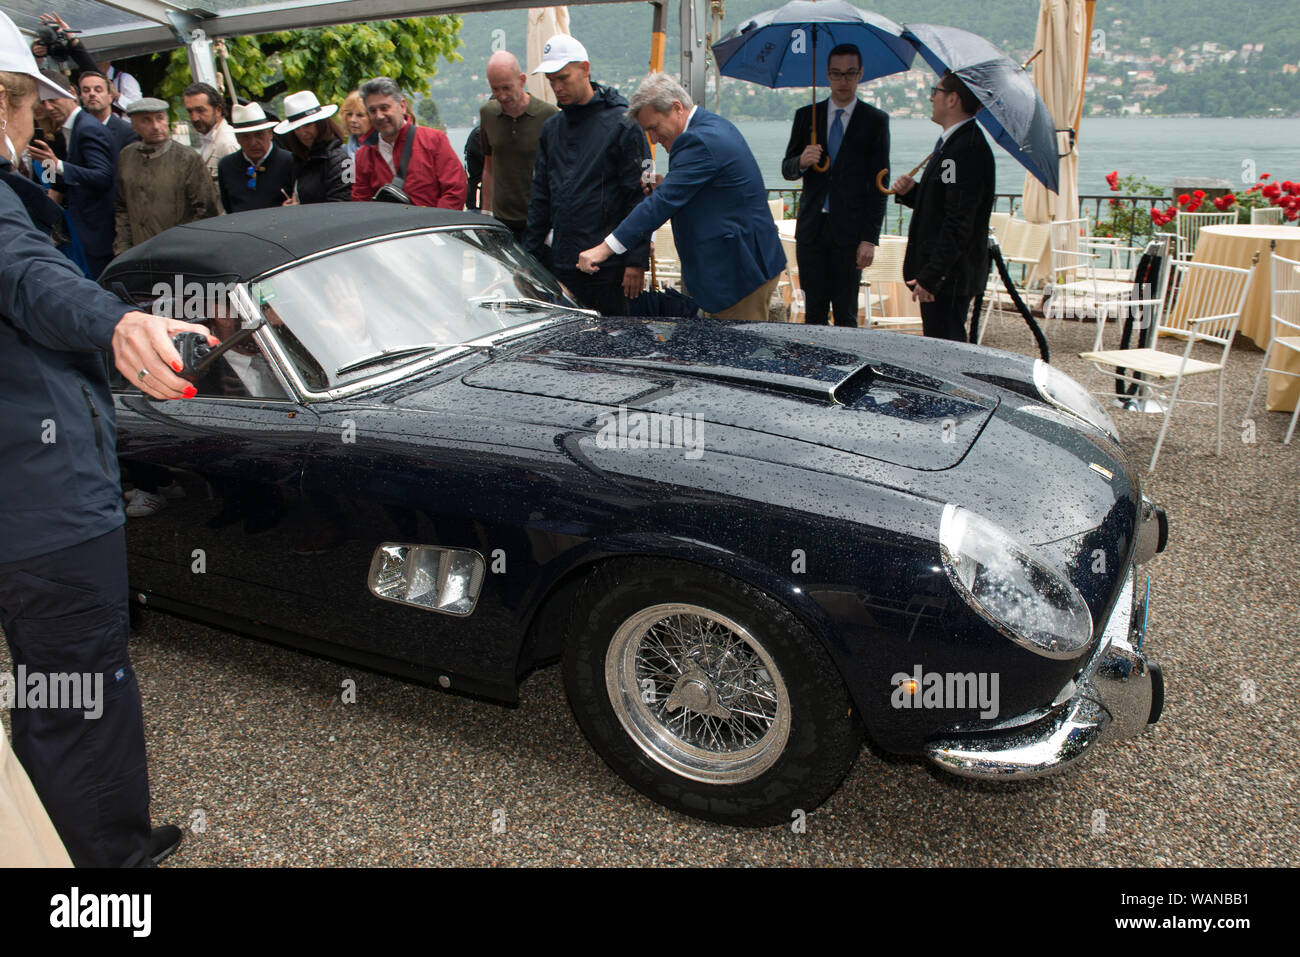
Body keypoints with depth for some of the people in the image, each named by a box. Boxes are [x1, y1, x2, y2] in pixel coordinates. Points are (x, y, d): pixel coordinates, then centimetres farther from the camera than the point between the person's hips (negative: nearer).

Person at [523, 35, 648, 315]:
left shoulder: (622, 125, -5)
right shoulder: (551, 128, 14)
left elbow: (640, 197, -8)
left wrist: (636, 261, -14)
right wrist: (530, 255, 13)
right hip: (559, 261, 6)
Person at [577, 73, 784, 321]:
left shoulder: (699, 141, -19)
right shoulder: (714, 127, 13)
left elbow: (666, 201, -25)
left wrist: (605, 248, -26)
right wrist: (665, 184, 0)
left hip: (742, 271, -10)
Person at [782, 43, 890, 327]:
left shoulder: (875, 120, 2)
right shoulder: (806, 116, 11)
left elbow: (879, 184, -1)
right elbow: (787, 170, 13)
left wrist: (870, 238, -9)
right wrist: (802, 162, -12)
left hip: (849, 230, -2)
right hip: (811, 229, 2)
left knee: (846, 314, 0)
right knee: (814, 310, 5)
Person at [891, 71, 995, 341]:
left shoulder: (967, 149, -19)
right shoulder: (951, 142, 16)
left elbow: (958, 223, -23)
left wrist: (930, 277, -23)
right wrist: (911, 192, 4)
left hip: (949, 277, -11)